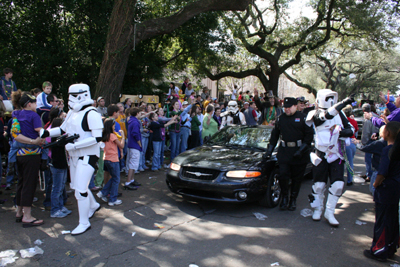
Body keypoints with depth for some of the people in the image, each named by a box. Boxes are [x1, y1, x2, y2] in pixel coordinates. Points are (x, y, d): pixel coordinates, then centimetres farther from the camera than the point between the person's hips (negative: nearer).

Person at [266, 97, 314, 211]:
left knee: (297, 178, 6)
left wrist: (301, 150, -12)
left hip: (299, 154, -2)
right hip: (284, 152, 2)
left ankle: (293, 200, 22)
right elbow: (274, 135, 17)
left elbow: (309, 135, -3)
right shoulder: (280, 119, 12)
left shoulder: (303, 118, 0)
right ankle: (284, 197, 15)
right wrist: (270, 150, 11)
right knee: (283, 175, -7)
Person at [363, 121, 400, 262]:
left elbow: (382, 173, -24)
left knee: (382, 221, 3)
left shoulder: (387, 150, -21)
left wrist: (376, 184, -7)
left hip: (386, 191, -8)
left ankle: (379, 251, 15)